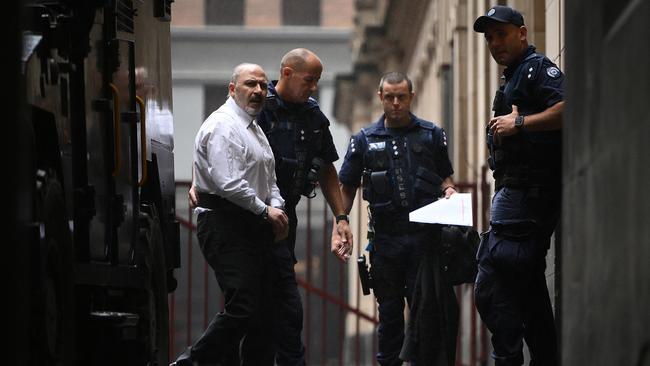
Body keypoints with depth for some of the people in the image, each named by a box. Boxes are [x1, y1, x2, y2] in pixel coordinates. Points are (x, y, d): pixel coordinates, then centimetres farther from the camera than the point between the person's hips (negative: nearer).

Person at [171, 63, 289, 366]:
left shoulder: (255, 130, 22)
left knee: (260, 309, 8)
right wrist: (265, 211, -12)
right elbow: (228, 183, -21)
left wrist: (277, 208, 6)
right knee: (241, 308, -17)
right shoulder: (222, 126, -11)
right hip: (226, 226, -10)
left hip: (254, 228, 10)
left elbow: (269, 179, 27)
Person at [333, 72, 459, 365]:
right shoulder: (364, 140, 8)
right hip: (385, 239, 1)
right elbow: (346, 188, 11)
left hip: (424, 235, -1)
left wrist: (449, 190, -6)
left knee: (428, 308, -4)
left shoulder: (432, 135, 8)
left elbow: (445, 176, 17)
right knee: (389, 311, 8)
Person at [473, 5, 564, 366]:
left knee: (491, 287, -15)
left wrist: (518, 122, -21)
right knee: (529, 286, 14)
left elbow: (570, 109, -23)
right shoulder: (513, 79, 25)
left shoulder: (537, 67, -6)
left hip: (527, 193, -11)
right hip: (519, 193, 11)